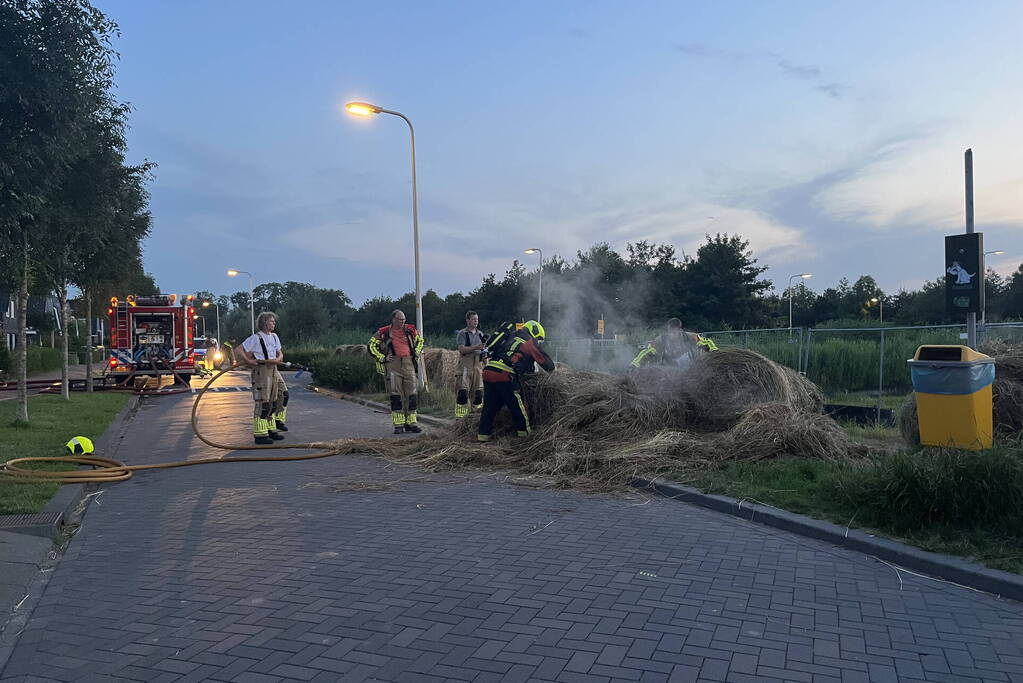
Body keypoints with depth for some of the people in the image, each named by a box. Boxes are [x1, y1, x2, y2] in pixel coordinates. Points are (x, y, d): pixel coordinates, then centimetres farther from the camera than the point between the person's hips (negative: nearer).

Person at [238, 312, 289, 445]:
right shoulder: (256, 338, -9)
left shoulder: (274, 336, 13)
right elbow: (240, 350, -11)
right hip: (261, 370, -8)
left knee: (280, 396, 12)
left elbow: (280, 354, 13)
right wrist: (249, 361, -20)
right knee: (263, 402, -7)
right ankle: (260, 434, -3)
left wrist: (277, 359, -7)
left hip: (273, 370, 8)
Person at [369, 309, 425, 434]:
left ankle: (411, 423, 12)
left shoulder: (410, 330, 8)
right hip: (392, 365, -3)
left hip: (409, 364, 3)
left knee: (411, 394, 3)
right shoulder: (383, 332, -1)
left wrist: (416, 353, 12)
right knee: (396, 395, -3)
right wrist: (382, 358, -2)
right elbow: (371, 345, 6)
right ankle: (398, 424, 2)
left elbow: (420, 341, 26)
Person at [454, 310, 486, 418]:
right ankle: (460, 412, -7)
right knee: (463, 388, -10)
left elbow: (484, 348, 20)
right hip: (466, 364, -5)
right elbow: (461, 349, -11)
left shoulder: (480, 334, 17)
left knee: (479, 389, 5)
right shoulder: (462, 333, 1)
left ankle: (477, 408, 13)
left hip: (478, 363, 5)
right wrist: (476, 347, -20)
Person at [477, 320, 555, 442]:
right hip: (504, 377, -7)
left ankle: (483, 434, 15)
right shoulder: (530, 341, 7)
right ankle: (524, 432, 16)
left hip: (487, 372, 7)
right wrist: (551, 369, 29)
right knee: (518, 406, 7)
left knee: (490, 406, 14)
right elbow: (543, 358, 11)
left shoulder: (513, 338, 29)